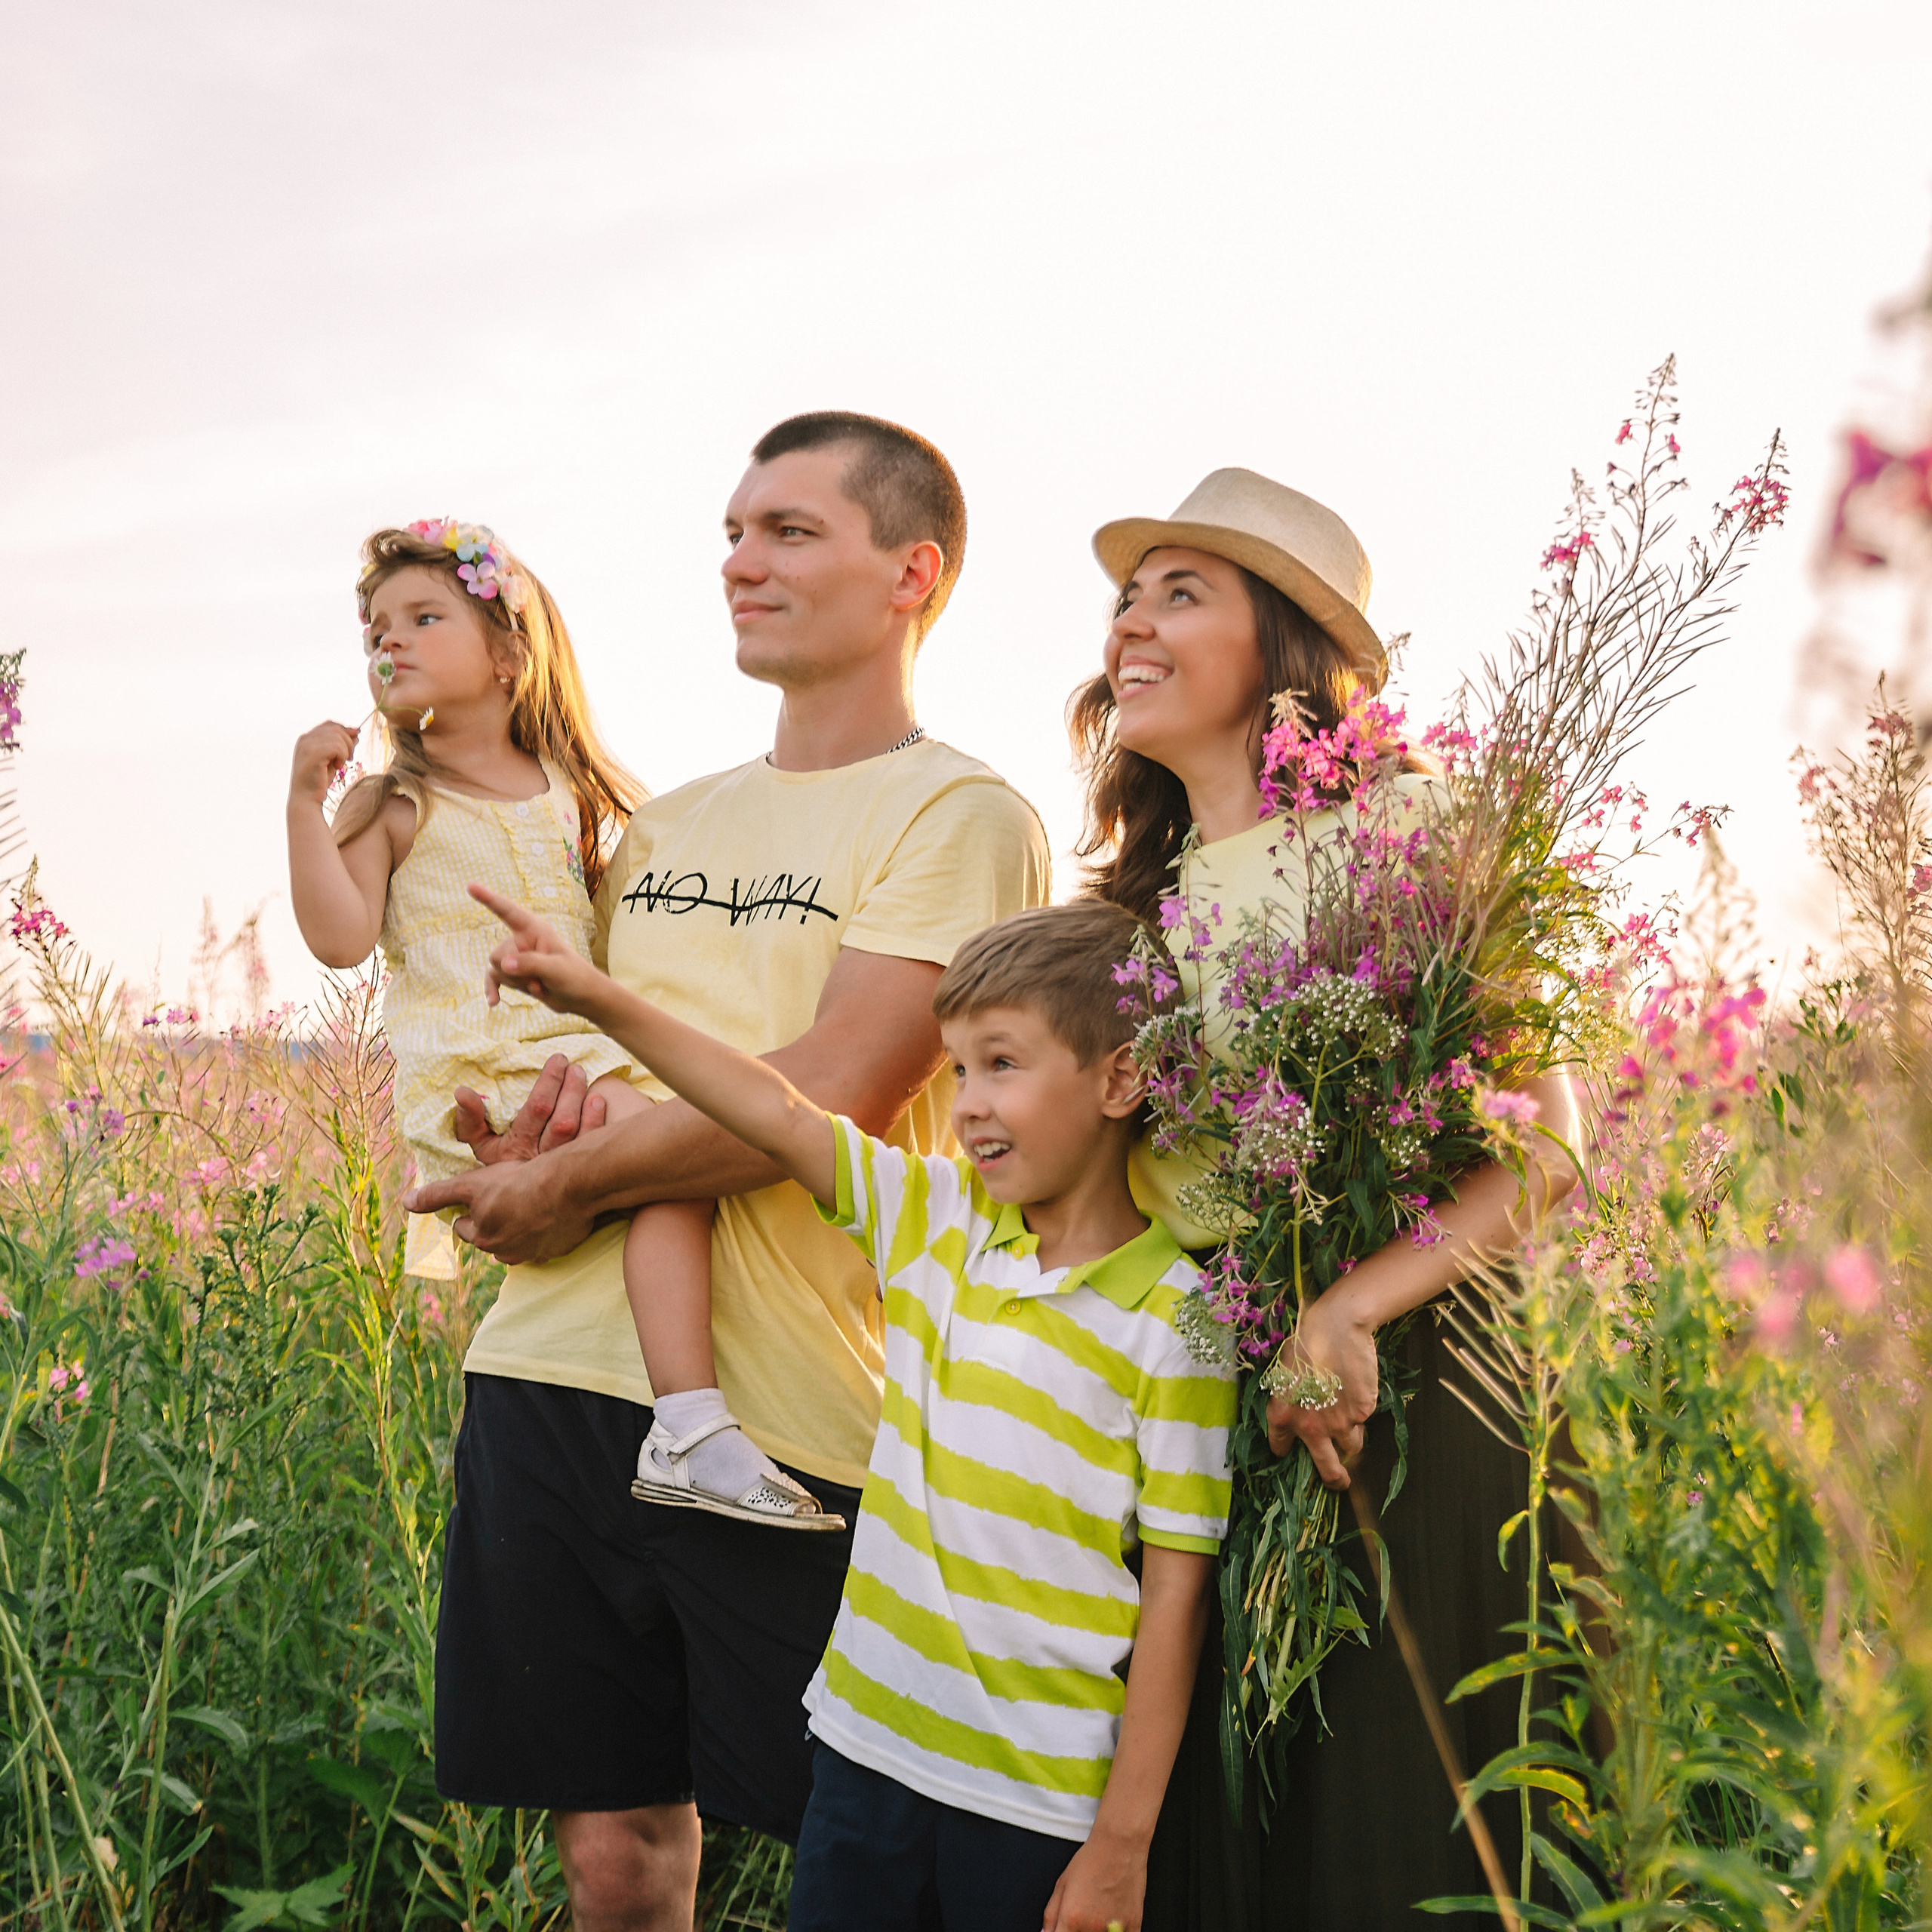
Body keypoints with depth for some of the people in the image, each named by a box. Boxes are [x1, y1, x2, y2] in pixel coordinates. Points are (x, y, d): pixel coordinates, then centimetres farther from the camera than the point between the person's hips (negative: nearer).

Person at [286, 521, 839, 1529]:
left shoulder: (568, 792, 19)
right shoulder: (389, 803, 4)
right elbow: (340, 938, -9)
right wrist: (304, 803, -15)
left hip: (580, 1050, 7)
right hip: (471, 1069, -6)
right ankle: (694, 1433, -33)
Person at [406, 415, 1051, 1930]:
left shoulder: (959, 814, -3)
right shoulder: (670, 823, 19)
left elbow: (830, 1092, -14)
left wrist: (569, 1185, -7)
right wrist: (540, 1111, 0)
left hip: (789, 1411, -6)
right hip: (553, 1368, 6)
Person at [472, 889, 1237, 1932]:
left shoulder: (1172, 1316, -13)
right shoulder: (933, 1218, 3)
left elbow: (1175, 1591, -12)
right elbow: (778, 1114, 4)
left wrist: (1123, 1843, -11)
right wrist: (595, 997, -5)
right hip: (870, 1745, 5)